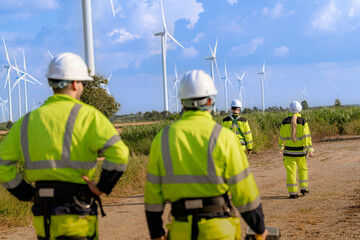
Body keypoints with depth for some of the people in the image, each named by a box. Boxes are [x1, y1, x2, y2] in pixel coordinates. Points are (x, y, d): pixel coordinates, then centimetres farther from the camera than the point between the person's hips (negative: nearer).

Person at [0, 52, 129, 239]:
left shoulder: (27, 121, 10)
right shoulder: (87, 115, -6)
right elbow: (118, 153, -20)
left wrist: (27, 194, 11)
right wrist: (102, 187, -8)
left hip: (43, 216, 5)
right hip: (76, 215, -5)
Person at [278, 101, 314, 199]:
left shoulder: (285, 122, -3)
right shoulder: (303, 122, -7)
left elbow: (282, 136, 6)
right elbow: (306, 137, -10)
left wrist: (280, 147, 21)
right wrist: (310, 150, -7)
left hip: (289, 150, 0)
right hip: (301, 150, 0)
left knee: (291, 171, 2)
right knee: (303, 169, 20)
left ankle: (293, 192, 1)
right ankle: (304, 188, 18)